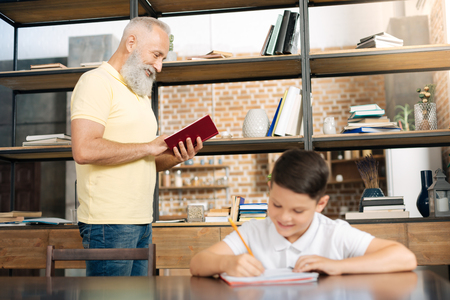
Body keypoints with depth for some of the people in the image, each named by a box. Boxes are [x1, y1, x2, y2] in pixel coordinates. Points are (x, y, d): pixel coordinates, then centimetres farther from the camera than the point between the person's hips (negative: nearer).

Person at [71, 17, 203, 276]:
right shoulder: (97, 82, -7)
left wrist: (175, 157, 2)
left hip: (142, 222, 9)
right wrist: (148, 146, -14)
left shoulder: (141, 95, 21)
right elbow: (85, 150, -22)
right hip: (110, 223, -8)